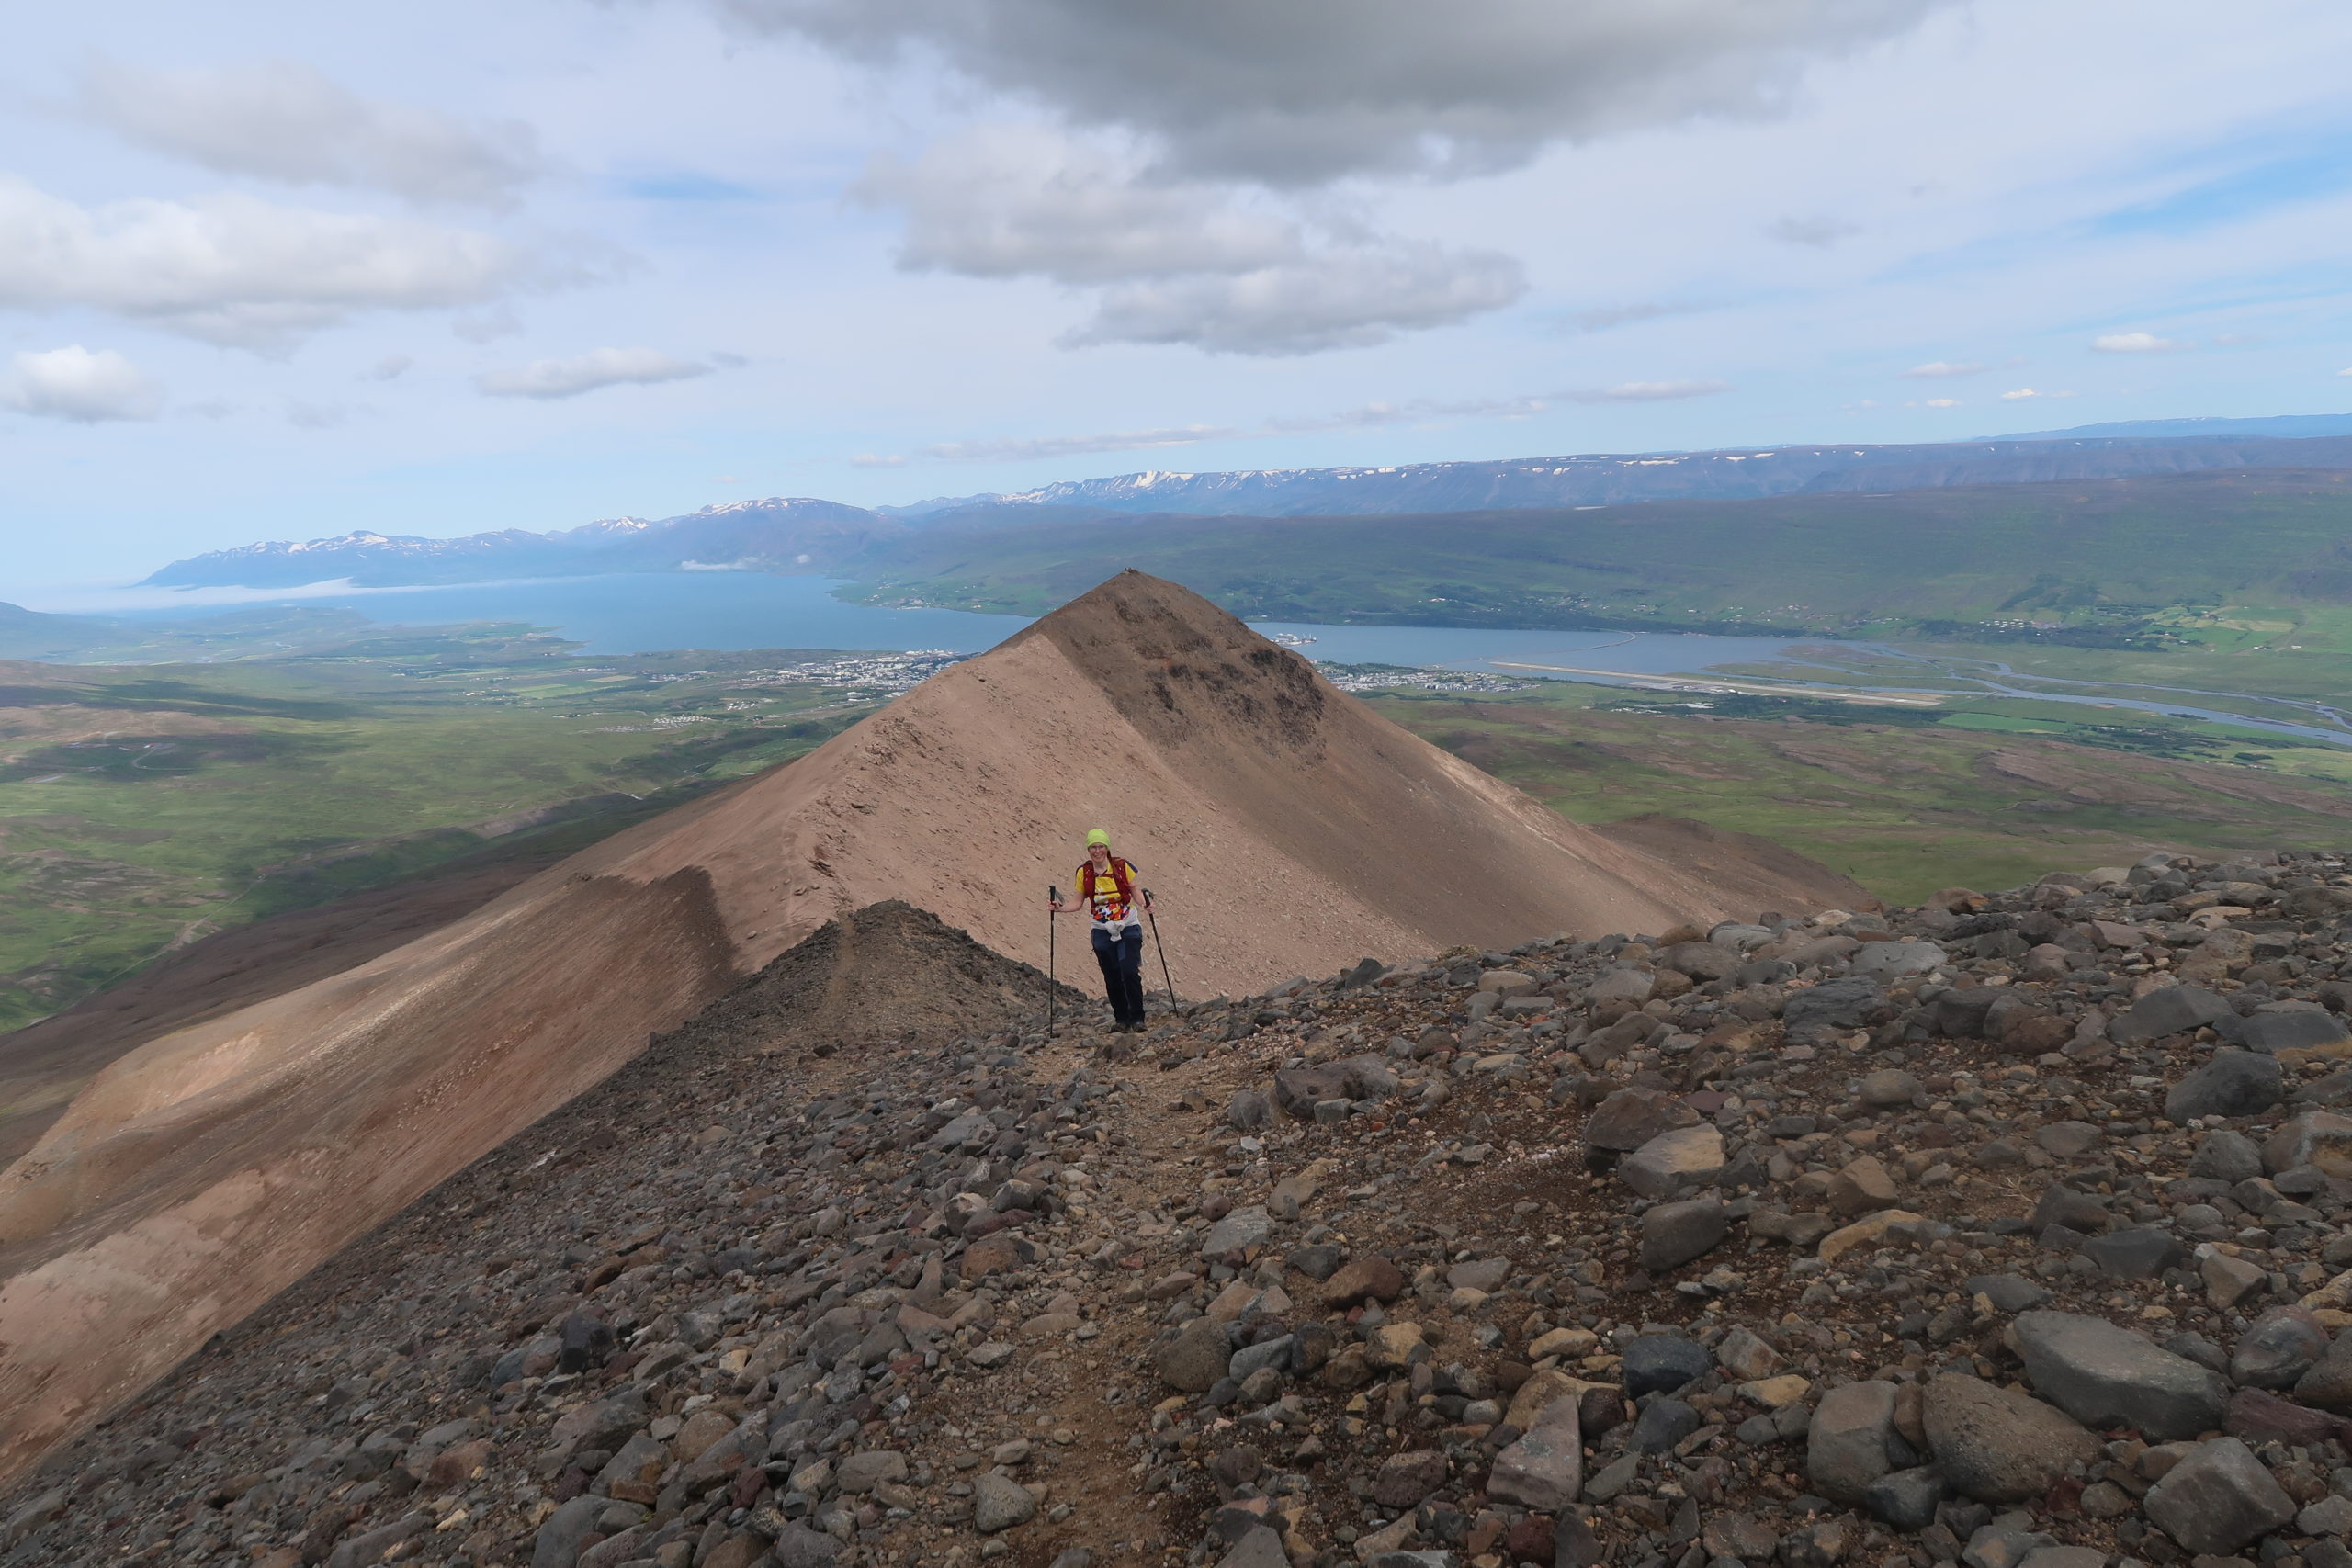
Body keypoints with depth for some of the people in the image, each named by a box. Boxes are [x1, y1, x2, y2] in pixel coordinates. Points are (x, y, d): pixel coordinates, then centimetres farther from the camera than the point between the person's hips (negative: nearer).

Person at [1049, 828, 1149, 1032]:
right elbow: (1079, 903, 10)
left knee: (1130, 972, -15)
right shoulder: (1083, 873, 1)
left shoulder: (1122, 866, -5)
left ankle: (1137, 1019, -5)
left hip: (1128, 928, -2)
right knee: (1112, 977, 5)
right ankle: (1121, 1019, 20)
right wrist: (1061, 908, -7)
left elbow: (1137, 895, 0)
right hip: (1102, 932, 3)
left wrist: (1145, 903, -21)